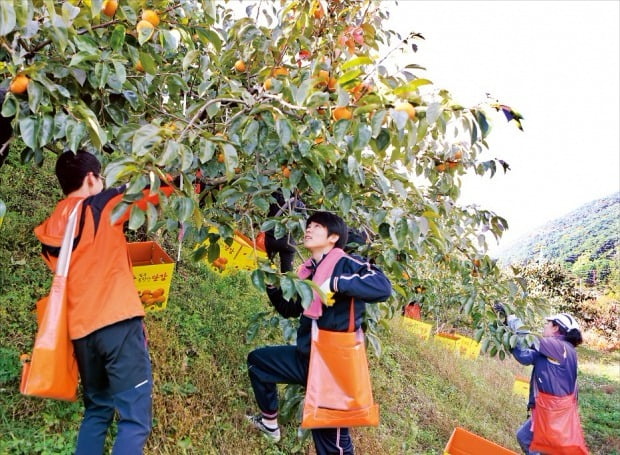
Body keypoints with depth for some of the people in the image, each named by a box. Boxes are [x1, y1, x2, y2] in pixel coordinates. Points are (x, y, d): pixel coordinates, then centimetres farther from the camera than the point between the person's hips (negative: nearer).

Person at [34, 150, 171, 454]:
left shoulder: (49, 231, 13)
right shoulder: (101, 206, -4)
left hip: (80, 329, 7)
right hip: (117, 322, -7)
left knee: (96, 410, 22)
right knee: (135, 418, -4)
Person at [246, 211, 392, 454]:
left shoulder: (346, 263, -14)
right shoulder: (307, 270, 9)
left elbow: (383, 286, -30)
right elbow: (290, 309, 21)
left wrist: (336, 283, -34)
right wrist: (273, 287, 5)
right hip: (306, 356, 8)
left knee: (331, 435, 1)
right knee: (256, 359, 21)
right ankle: (270, 422, 36)